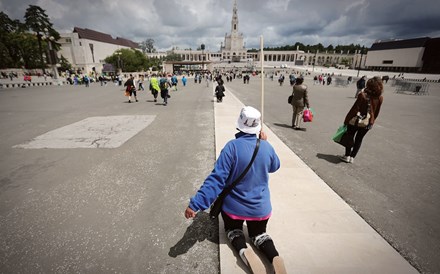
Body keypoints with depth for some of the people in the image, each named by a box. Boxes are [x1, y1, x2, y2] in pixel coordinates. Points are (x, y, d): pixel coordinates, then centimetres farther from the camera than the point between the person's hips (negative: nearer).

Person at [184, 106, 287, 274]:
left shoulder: (232, 147, -21)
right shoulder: (266, 147, -9)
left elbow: (216, 179, -26)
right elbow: (275, 167, 13)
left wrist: (196, 204, -24)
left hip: (234, 207, -2)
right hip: (260, 208, 3)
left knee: (233, 230, 27)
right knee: (258, 234, 27)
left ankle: (243, 251, -5)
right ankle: (274, 256, -4)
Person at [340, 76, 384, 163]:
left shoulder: (363, 95, -20)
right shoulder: (380, 98, -6)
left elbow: (354, 109, -18)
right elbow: (377, 112, 3)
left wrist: (346, 120, -10)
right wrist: (372, 122, 17)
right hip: (368, 123, 4)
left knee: (350, 137, 13)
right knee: (359, 139, 16)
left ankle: (347, 156, 16)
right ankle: (352, 157, 20)